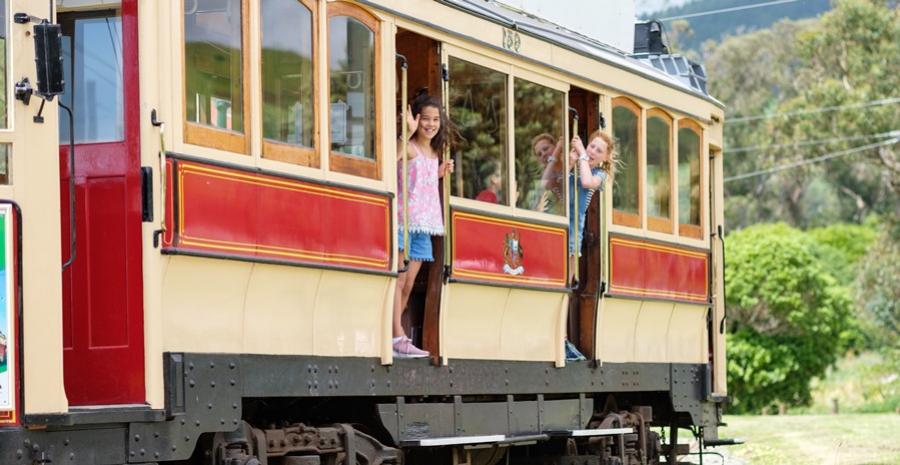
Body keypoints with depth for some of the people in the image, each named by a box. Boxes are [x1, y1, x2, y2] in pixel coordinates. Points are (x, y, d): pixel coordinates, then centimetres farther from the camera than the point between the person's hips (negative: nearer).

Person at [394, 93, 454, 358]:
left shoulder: (435, 153, 18)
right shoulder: (408, 148, -7)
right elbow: (391, 159, -32)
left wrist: (440, 174, 14)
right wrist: (408, 133, -36)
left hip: (425, 223, 8)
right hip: (404, 220, -8)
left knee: (409, 283, 6)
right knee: (399, 279, -13)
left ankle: (394, 336, 9)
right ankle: (398, 338, -18)